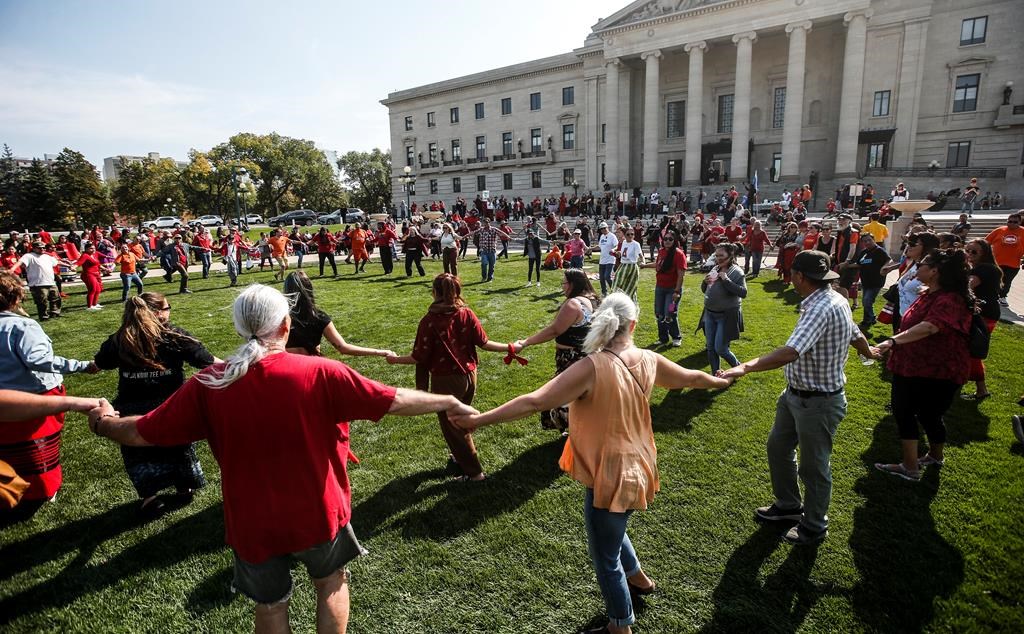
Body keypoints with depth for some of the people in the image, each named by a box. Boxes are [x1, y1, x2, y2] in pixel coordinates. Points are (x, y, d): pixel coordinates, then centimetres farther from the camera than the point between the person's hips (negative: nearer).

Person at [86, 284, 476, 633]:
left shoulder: (207, 386, -16)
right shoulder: (321, 374, -22)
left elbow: (141, 433, -5)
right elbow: (395, 401, -17)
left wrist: (102, 422, 18)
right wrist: (450, 403, -2)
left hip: (252, 524, 2)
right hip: (317, 513, -1)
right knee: (331, 582, 27)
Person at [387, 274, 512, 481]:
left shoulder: (429, 321, -20)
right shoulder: (467, 314, -8)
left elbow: (419, 357, -16)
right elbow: (483, 342, -3)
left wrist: (395, 359, 1)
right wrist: (509, 347, 11)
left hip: (445, 381, -5)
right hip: (469, 375, 5)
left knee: (452, 426, 13)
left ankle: (474, 472, 21)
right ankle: (462, 456, 45)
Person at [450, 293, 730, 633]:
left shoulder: (593, 367, -26)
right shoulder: (649, 360, -5)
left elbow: (535, 402, -30)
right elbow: (691, 378, 13)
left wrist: (480, 419, -25)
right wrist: (721, 381, 35)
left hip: (610, 476, -8)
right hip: (636, 467, 8)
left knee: (605, 557, 15)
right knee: (612, 529, 35)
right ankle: (638, 577, 58)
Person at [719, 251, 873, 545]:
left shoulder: (822, 308, -30)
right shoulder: (835, 299, 1)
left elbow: (790, 353, -43)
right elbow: (855, 333, 19)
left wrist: (745, 367, -51)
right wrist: (868, 352, 41)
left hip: (818, 402, -10)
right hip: (796, 393, 10)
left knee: (813, 466, 11)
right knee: (778, 446, 23)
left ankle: (814, 527, 34)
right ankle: (788, 506, 44)